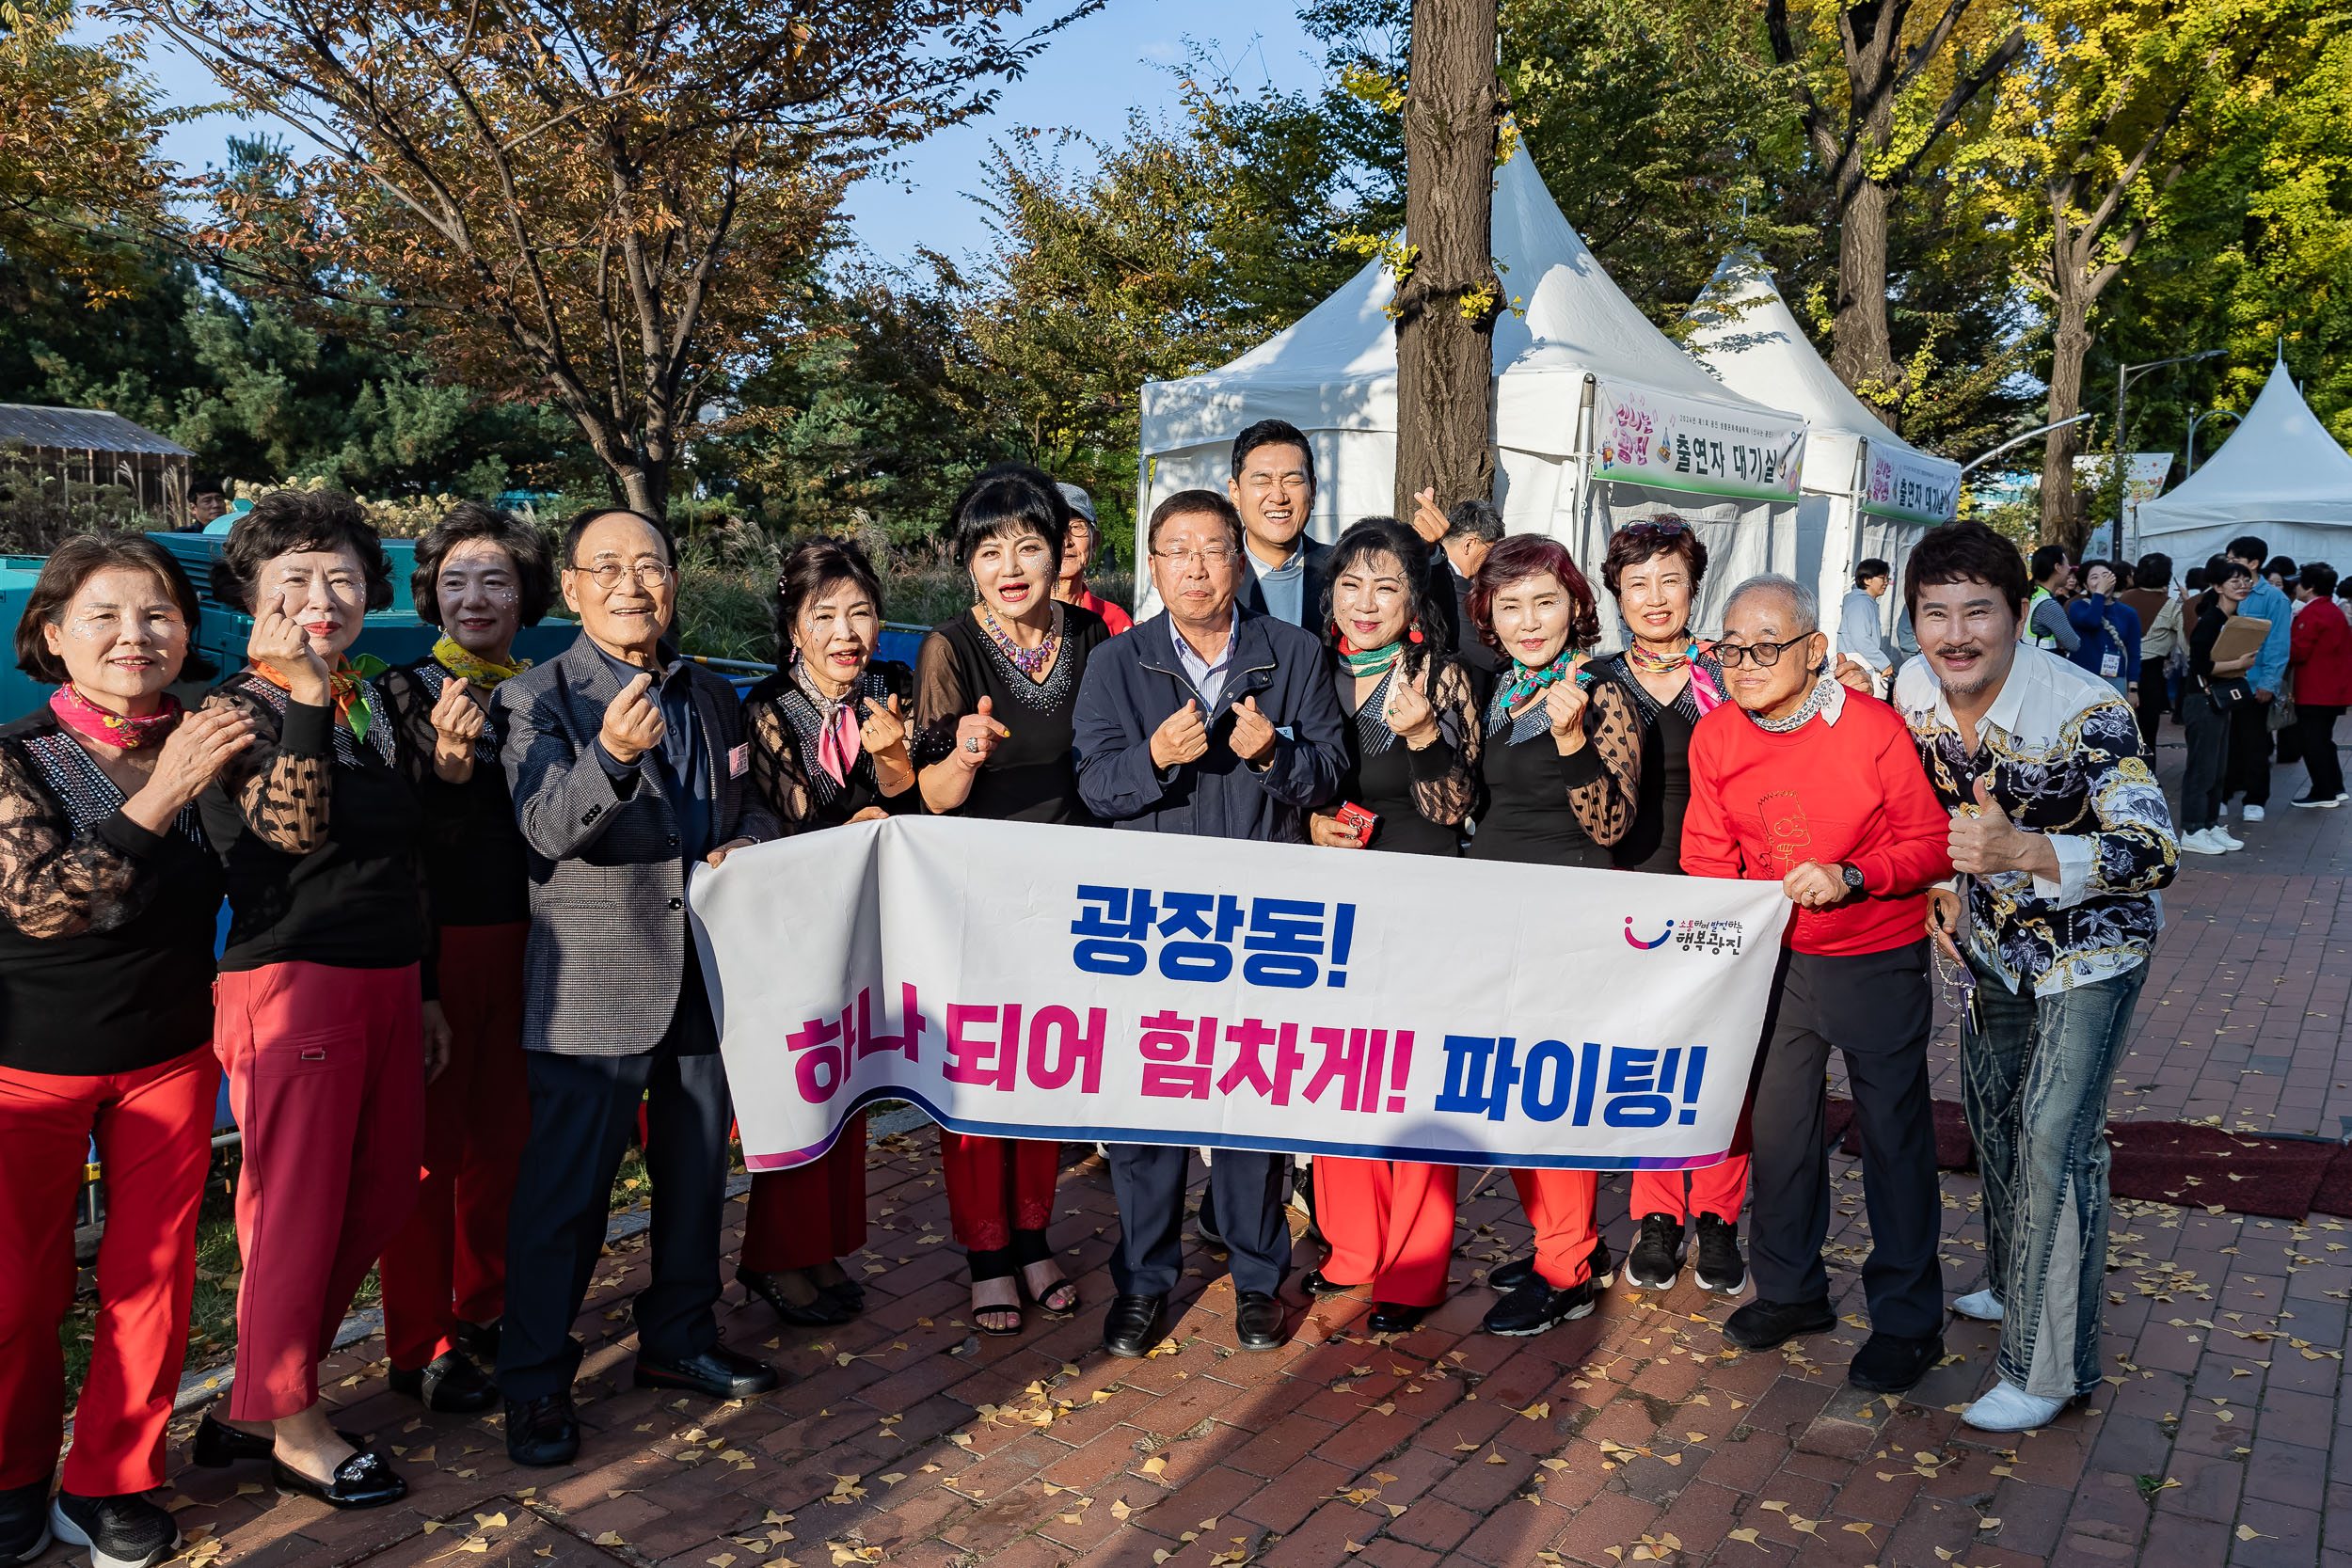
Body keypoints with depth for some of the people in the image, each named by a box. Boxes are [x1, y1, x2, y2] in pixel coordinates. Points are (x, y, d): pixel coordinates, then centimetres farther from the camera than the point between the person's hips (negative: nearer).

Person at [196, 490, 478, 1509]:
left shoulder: (389, 698, 12)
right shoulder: (240, 707, -6)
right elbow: (296, 828, -23)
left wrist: (425, 990, 16)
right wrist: (302, 693, -25)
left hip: (389, 981, 7)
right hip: (292, 982, -7)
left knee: (384, 1194, 12)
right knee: (298, 1211, 2)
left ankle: (257, 1397, 28)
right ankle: (286, 1422, 20)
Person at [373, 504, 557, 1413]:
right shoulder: (408, 694, -4)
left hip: (521, 937, 5)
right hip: (437, 939, -5)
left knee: (501, 1131, 14)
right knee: (430, 1141, 2)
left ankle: (486, 1311, 30)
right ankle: (419, 1347, 15)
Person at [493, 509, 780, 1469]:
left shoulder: (713, 698, 11)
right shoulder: (535, 699, -8)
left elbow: (749, 806, 21)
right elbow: (545, 826, -24)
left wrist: (749, 846, -2)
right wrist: (611, 757, -43)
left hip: (705, 976, 6)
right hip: (592, 985, -6)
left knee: (696, 1171, 17)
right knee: (566, 1189, 1)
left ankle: (678, 1340, 35)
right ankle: (535, 1383, 18)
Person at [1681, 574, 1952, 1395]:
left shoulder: (1874, 728, -16)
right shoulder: (1714, 737, -3)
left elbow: (1932, 842, -11)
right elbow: (1707, 856, 5)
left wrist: (1850, 878, -26)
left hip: (1876, 962, -4)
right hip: (1774, 959, 5)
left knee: (1894, 1133, 4)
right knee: (1777, 1125, 13)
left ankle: (1906, 1318, 19)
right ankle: (1791, 1289, 32)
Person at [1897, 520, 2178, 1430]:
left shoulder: (2086, 713, -30)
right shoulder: (1914, 694, -11)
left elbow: (2154, 856, -33)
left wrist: (2020, 851, -47)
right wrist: (1949, 890, 1)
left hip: (2091, 947, -6)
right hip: (1995, 940, 7)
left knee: (2055, 1138, -11)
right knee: (1991, 1113, 18)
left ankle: (2048, 1367, 0)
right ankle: (2015, 1283, 41)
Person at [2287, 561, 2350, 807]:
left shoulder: (2311, 614, -15)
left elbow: (2298, 650, -18)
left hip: (2314, 692, -10)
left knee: (2312, 742, -4)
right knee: (2323, 740, 18)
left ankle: (2323, 793, -3)